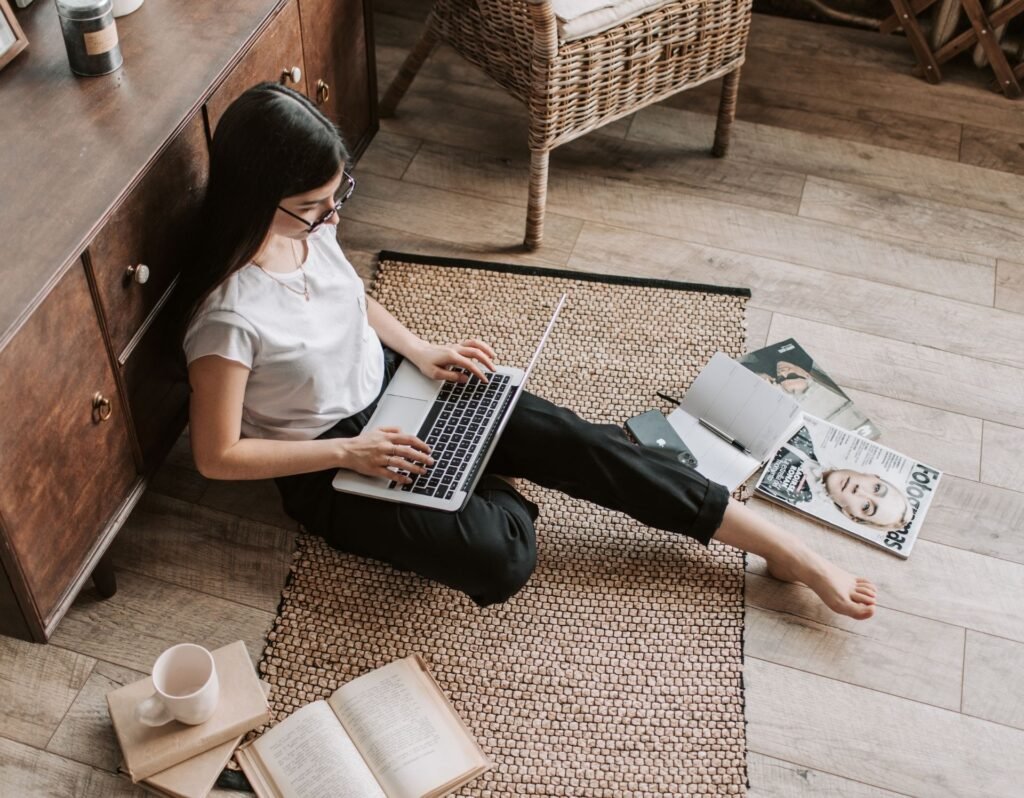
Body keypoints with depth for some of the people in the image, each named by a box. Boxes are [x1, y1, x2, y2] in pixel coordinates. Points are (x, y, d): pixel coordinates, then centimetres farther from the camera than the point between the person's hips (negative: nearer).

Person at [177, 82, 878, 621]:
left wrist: (420, 349, -2)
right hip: (328, 468, -6)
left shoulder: (311, 222, -9)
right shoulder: (228, 316, -29)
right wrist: (348, 452, -22)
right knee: (503, 559, -28)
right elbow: (218, 456, -20)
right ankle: (484, 494, 11)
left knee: (569, 440, -11)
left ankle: (789, 551, -5)